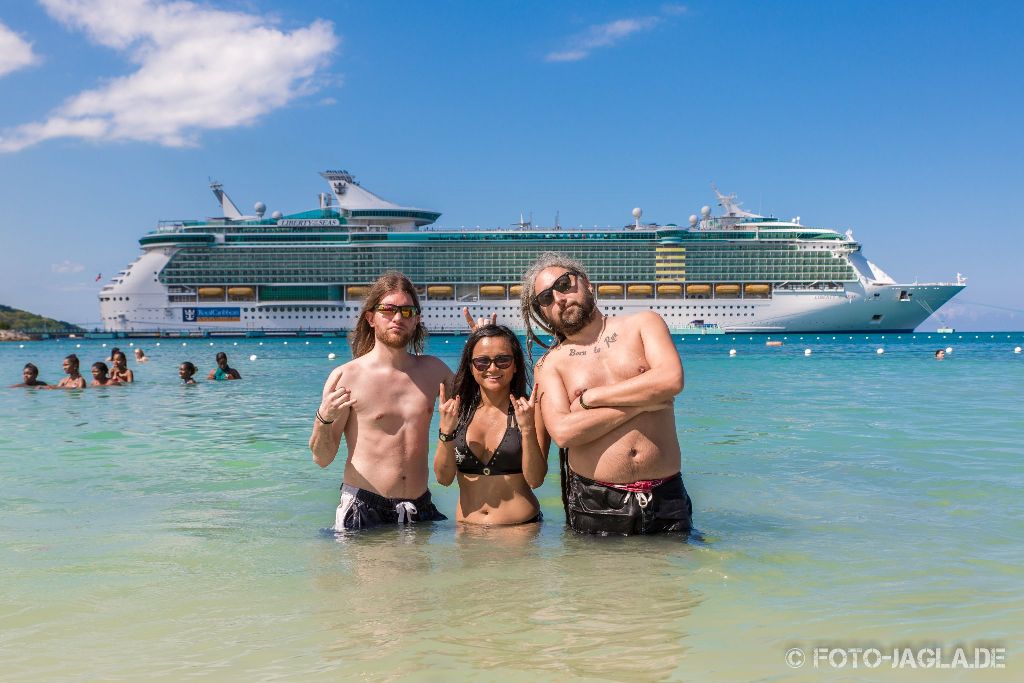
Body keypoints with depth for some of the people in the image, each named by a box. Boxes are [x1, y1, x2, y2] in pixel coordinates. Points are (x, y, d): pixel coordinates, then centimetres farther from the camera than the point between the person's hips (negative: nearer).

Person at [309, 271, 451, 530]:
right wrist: (324, 419, -27)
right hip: (362, 508, -4)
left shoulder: (433, 370, 8)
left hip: (420, 508, 4)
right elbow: (322, 458, -6)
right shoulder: (346, 377, -7)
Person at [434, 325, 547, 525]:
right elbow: (444, 478, 2)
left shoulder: (531, 410, -1)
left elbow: (535, 480, -6)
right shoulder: (457, 410, 7)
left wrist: (527, 429, -18)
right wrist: (446, 431, -11)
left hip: (519, 527, -4)